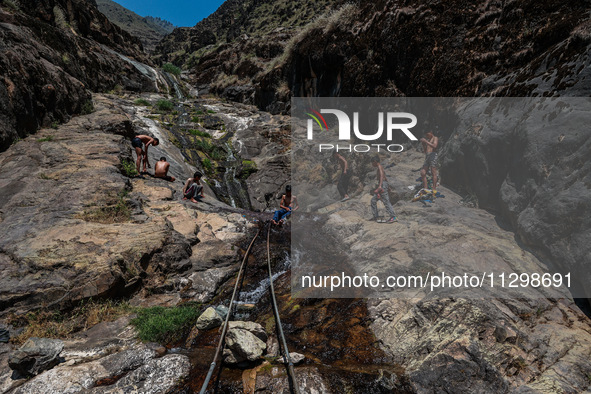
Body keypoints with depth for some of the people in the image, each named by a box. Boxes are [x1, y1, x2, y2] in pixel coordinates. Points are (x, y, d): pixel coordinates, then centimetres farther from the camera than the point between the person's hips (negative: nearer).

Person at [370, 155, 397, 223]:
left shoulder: (379, 167, -10)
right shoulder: (379, 167, 19)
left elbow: (382, 175, -25)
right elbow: (384, 175, 31)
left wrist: (380, 186, -38)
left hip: (383, 184, -10)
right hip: (382, 184, 10)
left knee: (386, 201, -9)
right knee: (373, 200, 11)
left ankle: (393, 217, -8)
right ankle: (375, 217, 14)